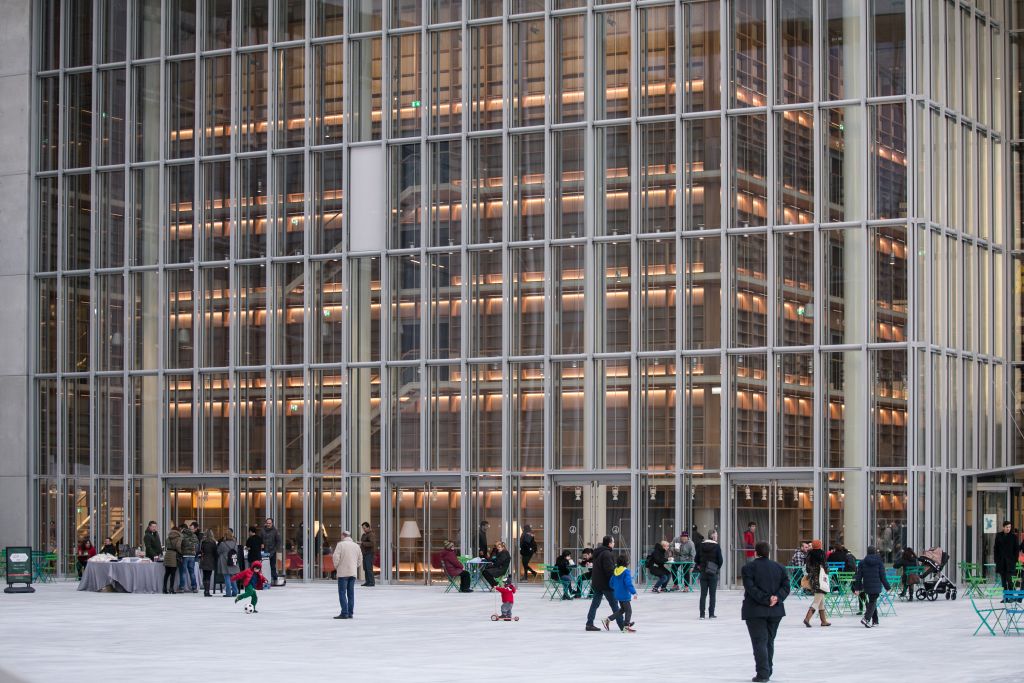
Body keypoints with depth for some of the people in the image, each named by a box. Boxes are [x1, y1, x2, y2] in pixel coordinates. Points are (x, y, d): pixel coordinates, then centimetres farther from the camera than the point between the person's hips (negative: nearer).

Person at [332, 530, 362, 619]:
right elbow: (360, 559, 13)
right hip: (353, 573, 6)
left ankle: (344, 613, -11)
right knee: (351, 593, 10)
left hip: (343, 572, -6)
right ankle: (350, 613, 11)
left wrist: (336, 567, 1)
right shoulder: (356, 546, 10)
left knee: (342, 593, -4)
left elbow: (336, 557, -14)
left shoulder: (340, 544, -7)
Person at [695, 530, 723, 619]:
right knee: (712, 594, 5)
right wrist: (718, 568, 10)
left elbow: (697, 559, 2)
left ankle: (702, 614, 4)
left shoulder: (701, 546, 0)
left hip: (703, 572, 3)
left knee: (703, 594, 6)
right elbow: (720, 560, -9)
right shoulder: (716, 546, -9)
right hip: (713, 573, -3)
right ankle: (711, 613, 5)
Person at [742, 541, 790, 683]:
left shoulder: (748, 567, -6)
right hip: (776, 610, 5)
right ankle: (767, 671, 22)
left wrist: (766, 599, -16)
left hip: (755, 611, -5)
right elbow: (786, 586, 1)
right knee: (769, 641, 17)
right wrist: (777, 598, -9)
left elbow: (750, 588, -16)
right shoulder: (779, 567, 8)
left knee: (759, 641, -4)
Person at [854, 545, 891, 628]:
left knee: (872, 602, 18)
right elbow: (883, 576, -4)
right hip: (876, 586, -3)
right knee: (873, 602, -2)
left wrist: (857, 588, 5)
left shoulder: (862, 562, 1)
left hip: (867, 586, 3)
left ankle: (875, 621, 24)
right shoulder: (879, 562, -4)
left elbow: (859, 576, 1)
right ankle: (866, 619, -24)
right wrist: (887, 586, 5)